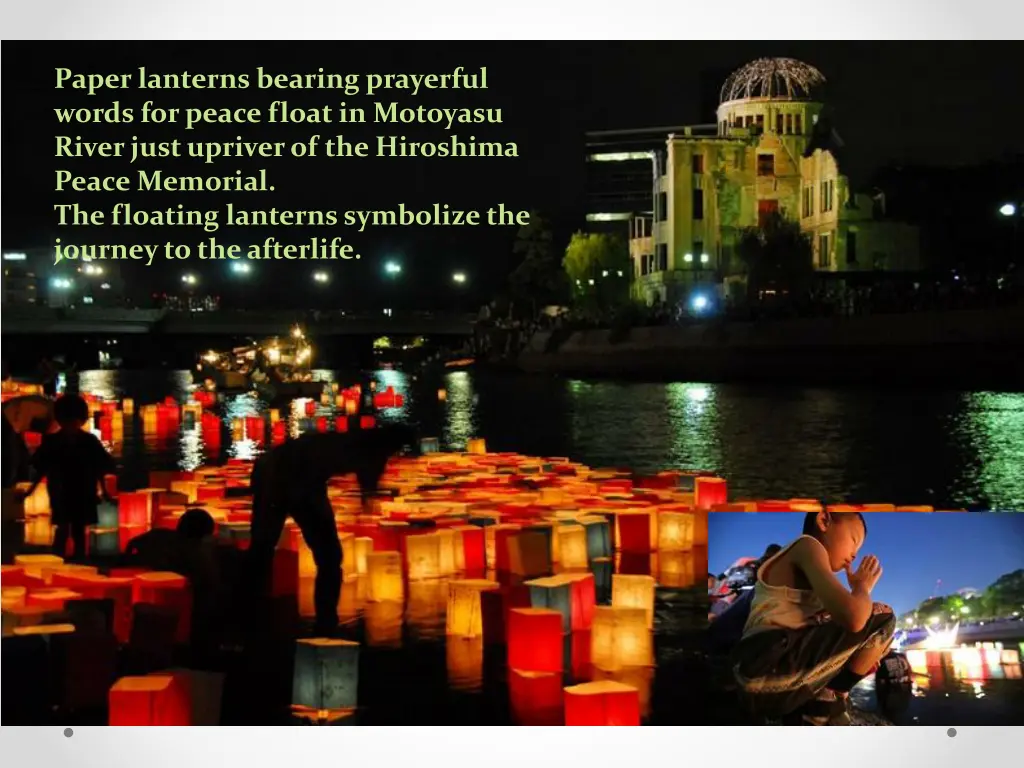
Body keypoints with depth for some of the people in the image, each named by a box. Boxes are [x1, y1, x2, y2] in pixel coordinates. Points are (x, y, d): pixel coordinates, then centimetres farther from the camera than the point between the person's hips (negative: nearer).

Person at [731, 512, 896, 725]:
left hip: (755, 680, 10)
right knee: (883, 618, -4)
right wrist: (862, 586, 6)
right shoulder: (807, 547, 0)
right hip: (771, 668, -10)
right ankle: (827, 698, 3)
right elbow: (852, 617, -16)